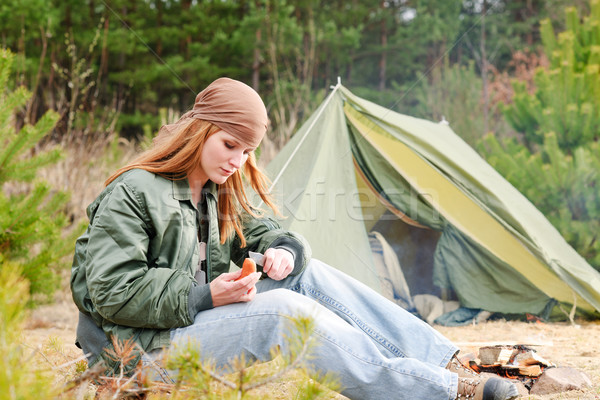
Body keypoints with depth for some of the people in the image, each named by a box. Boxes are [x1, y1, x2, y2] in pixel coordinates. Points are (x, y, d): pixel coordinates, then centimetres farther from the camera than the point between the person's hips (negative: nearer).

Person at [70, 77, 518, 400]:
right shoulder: (133, 194, -15)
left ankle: (450, 363, -11)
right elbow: (112, 293, -21)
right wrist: (204, 297, -25)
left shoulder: (218, 196, 14)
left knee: (309, 274, -6)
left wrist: (284, 252, -9)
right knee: (280, 310, -28)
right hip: (144, 346, -8)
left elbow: (266, 234, 17)